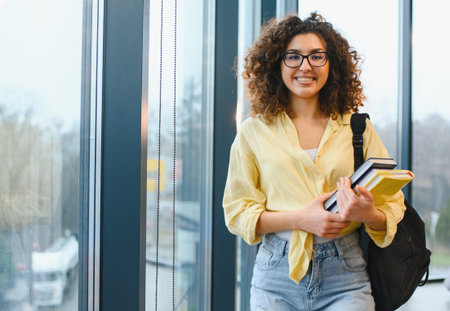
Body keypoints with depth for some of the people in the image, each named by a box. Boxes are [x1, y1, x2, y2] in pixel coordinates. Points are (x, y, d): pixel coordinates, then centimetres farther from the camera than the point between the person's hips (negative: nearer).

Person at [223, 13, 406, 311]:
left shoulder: (357, 128, 6)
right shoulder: (254, 131, 4)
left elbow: (394, 206, 6)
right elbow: (237, 211, 1)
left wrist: (368, 214, -18)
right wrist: (300, 219, -14)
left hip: (344, 278, 0)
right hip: (276, 277, 0)